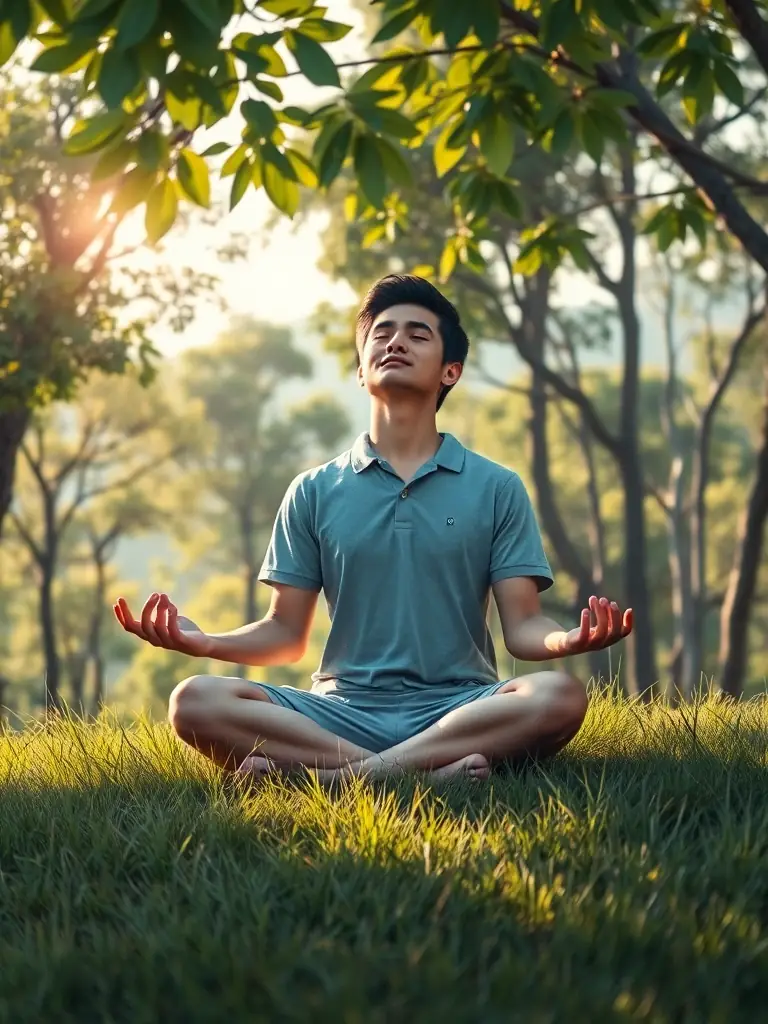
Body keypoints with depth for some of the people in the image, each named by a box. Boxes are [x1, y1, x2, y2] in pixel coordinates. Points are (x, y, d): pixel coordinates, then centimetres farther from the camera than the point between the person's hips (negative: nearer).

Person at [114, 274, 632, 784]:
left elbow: (523, 626, 4)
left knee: (560, 696, -33)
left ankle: (336, 771, -32)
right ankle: (430, 771, -32)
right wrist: (204, 642, -9)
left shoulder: (497, 489, 10)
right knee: (195, 702, -26)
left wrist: (567, 639, -21)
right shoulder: (314, 492, 14)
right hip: (343, 711, 1)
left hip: (458, 709, -1)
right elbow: (287, 634, 12)